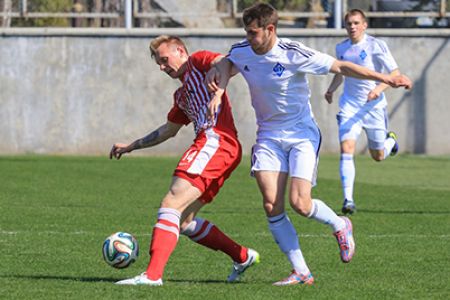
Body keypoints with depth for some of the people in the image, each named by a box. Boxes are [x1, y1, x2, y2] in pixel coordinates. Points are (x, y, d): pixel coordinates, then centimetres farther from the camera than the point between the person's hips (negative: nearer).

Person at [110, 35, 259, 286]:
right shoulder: (182, 95, 32)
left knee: (171, 205, -19)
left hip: (216, 141, -10)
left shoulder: (198, 62, 7)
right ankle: (242, 256, 17)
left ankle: (153, 275, -28)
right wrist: (132, 146, 45)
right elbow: (168, 130, 43)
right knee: (184, 221, 10)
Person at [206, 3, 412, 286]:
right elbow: (225, 65, 18)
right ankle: (301, 272, -1)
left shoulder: (294, 54, -19)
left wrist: (385, 78, -17)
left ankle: (340, 225, 18)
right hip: (268, 137, 4)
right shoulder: (241, 52, -5)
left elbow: (341, 66, -14)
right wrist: (218, 94, -3)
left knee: (300, 203, -16)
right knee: (272, 206, -10)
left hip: (302, 134, -4)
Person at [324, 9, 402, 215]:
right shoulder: (341, 48, 5)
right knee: (346, 149, -18)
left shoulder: (376, 45, -9)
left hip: (374, 106, -2)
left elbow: (395, 74, -11)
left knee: (378, 156, 10)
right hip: (349, 106, 2)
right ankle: (348, 200, -19)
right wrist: (331, 90, 9)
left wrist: (379, 88, -26)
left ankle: (391, 140, 47)